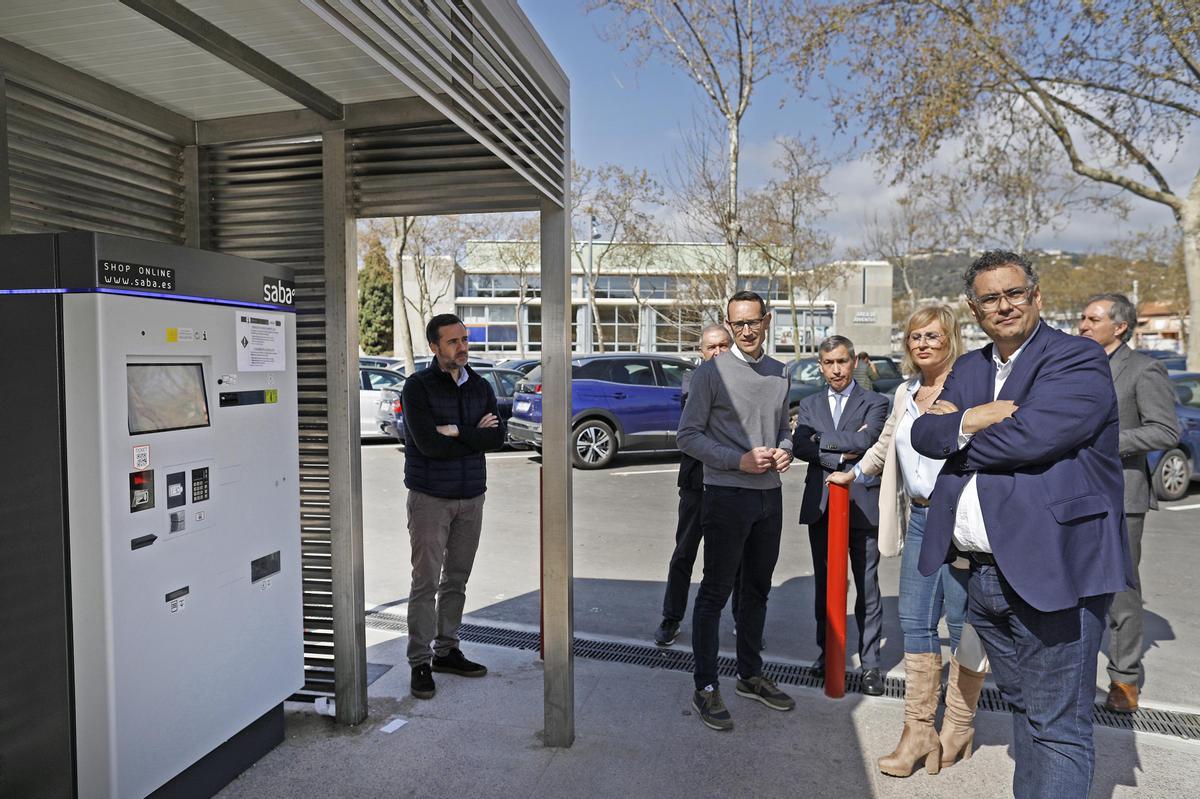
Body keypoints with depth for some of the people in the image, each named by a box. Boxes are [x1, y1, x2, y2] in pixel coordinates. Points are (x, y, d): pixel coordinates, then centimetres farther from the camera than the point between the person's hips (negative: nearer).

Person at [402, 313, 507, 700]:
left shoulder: (481, 387, 7)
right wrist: (476, 435, -10)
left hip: (471, 496, 5)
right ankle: (420, 662, 10)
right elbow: (429, 443, -19)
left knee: (456, 580, 13)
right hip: (430, 497, -5)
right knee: (426, 583, -1)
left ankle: (446, 650, 27)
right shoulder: (418, 386, -8)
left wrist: (458, 432, -17)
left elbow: (498, 436, -6)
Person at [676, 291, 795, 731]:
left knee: (757, 589, 16)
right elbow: (688, 435, -9)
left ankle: (750, 675, 32)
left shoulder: (779, 373, 11)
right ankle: (706, 688, 11)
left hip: (770, 495, 7)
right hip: (727, 495, -6)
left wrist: (785, 451, -1)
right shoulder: (712, 372, -8)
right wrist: (739, 461, -18)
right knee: (715, 592, 0)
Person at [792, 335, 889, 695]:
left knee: (867, 587, 2)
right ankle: (827, 651, 25)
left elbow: (866, 439, -17)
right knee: (824, 583, 12)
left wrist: (822, 439, -9)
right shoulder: (809, 404, 11)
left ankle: (869, 662, 13)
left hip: (861, 502, -3)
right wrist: (840, 456, -14)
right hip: (820, 503, 3)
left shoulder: (874, 402, 1)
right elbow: (799, 446, -4)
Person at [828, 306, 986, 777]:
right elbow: (887, 444, 29)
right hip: (920, 517, 6)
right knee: (915, 623, 6)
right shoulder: (906, 392, 14)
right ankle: (919, 731, 15)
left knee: (964, 624, 5)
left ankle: (958, 730, 22)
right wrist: (854, 474, 38)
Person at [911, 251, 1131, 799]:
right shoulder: (970, 369, 14)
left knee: (1057, 727, 2)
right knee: (1024, 708, 22)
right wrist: (970, 418, -17)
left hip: (1050, 572, -7)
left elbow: (1031, 436, -23)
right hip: (983, 574, 7)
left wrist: (956, 430, -6)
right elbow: (924, 434, 2)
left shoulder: (1079, 360, -7)